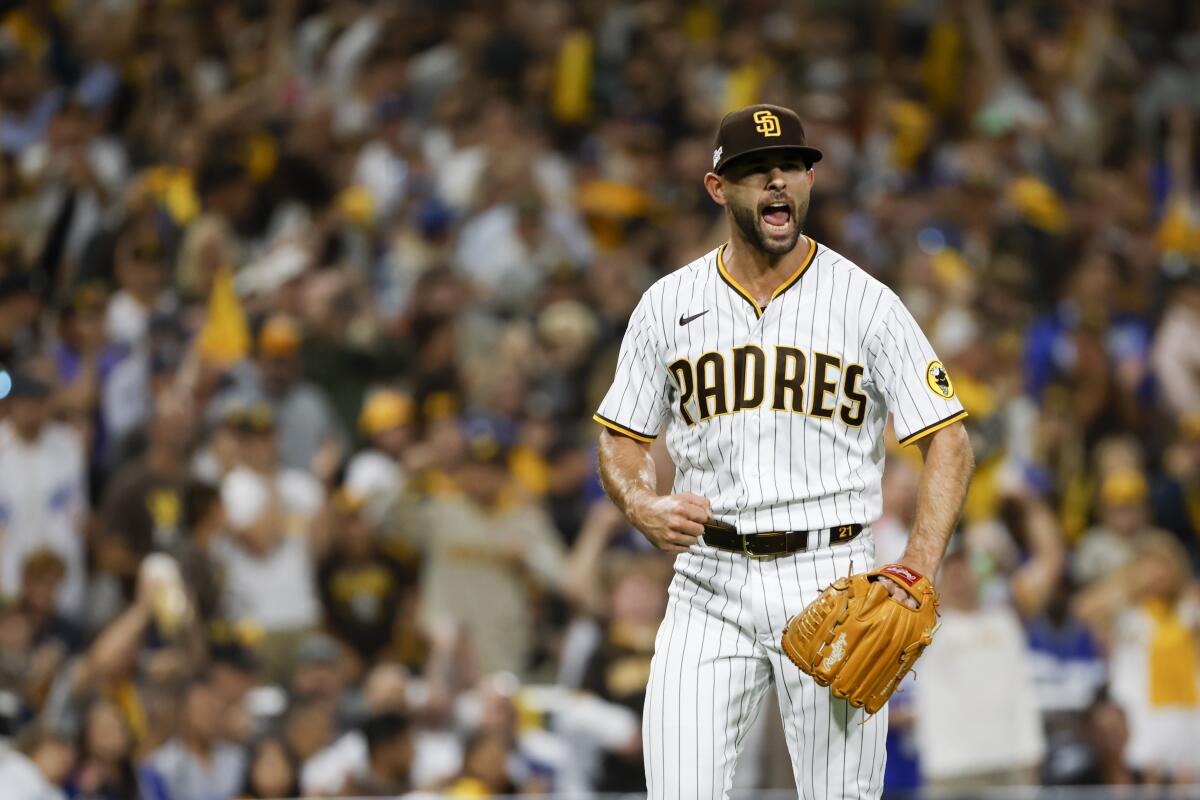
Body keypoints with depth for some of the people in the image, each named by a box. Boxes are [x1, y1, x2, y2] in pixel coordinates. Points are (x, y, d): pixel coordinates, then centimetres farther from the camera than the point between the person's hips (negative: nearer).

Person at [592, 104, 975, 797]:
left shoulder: (865, 303, -1)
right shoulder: (669, 305, 6)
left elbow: (949, 442, -2)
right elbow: (623, 440, 14)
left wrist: (917, 575, -15)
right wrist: (643, 506, -9)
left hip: (832, 581, -2)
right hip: (709, 579, 2)